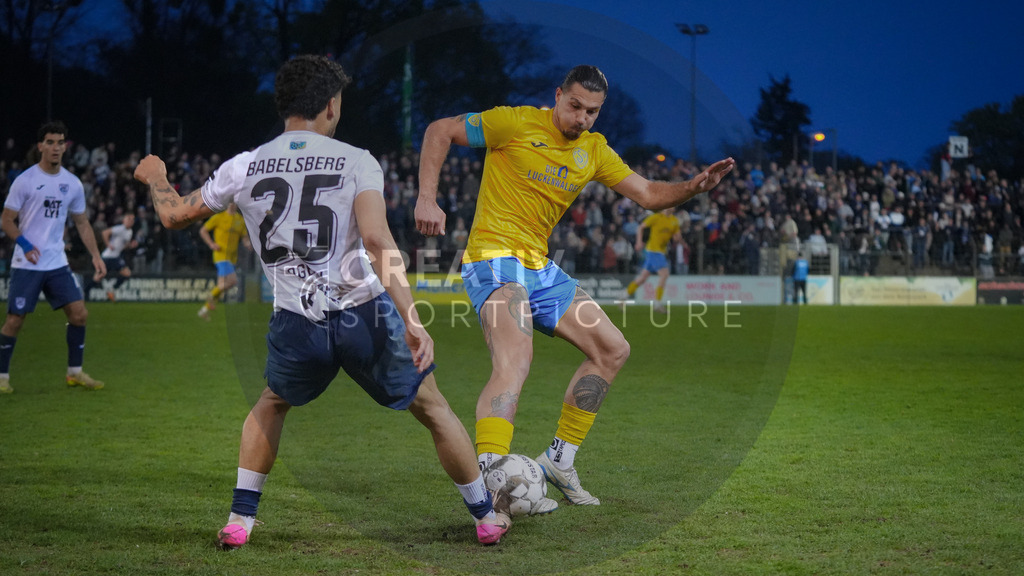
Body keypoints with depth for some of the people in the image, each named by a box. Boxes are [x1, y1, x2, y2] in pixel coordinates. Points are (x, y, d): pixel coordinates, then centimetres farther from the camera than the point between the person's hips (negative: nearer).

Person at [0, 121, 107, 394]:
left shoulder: (73, 184, 7)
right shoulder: (25, 180, -7)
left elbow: (82, 223, 16)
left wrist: (96, 255, 6)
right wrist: (25, 245, -20)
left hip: (58, 263, 5)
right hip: (26, 264, -4)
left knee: (79, 313, -2)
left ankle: (75, 372, 11)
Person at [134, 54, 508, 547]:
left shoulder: (244, 168, 5)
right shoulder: (356, 161, -3)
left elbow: (174, 215, 19)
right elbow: (376, 239, -18)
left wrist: (155, 178, 42)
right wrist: (412, 321, -22)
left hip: (297, 324, 2)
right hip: (364, 313, -2)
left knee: (271, 405, 32)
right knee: (433, 409, 18)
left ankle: (240, 520, 24)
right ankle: (486, 516, 27)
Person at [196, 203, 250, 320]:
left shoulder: (241, 220, 12)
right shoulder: (218, 217, -4)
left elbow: (244, 238, 16)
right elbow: (202, 231, 2)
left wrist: (248, 244, -7)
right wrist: (211, 244, -12)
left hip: (232, 257, 6)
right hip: (221, 255, -6)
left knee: (221, 286, 8)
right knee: (232, 281, -22)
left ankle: (205, 309, 22)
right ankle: (212, 295, 1)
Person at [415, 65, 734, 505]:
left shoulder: (594, 151, 11)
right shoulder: (516, 123, -9)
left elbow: (648, 194, 12)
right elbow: (440, 131, -5)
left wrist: (694, 187, -7)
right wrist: (427, 200, -15)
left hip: (540, 268, 8)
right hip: (494, 259, -8)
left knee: (613, 350, 10)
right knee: (514, 361, -30)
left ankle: (558, 461, 17)